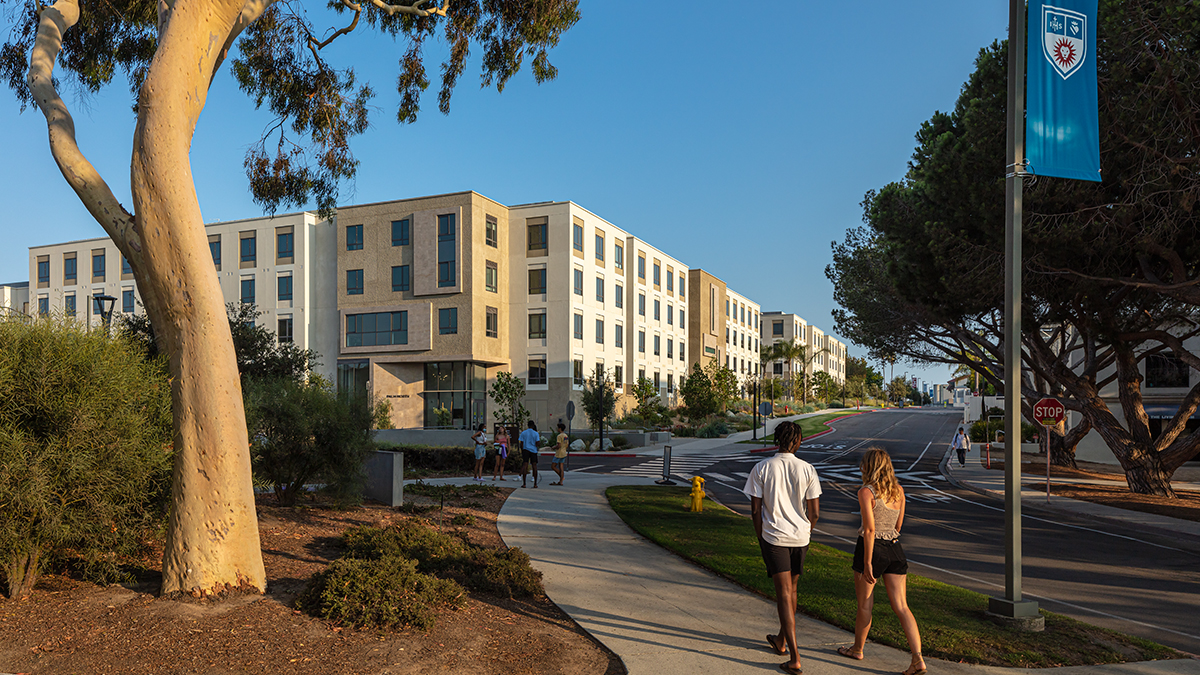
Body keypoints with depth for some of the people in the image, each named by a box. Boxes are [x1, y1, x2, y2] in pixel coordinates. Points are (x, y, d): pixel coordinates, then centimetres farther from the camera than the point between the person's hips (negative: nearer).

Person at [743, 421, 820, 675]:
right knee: (791, 589, 20)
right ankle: (781, 640, 38)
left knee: (784, 594, -1)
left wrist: (761, 539, 8)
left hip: (773, 537, -2)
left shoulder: (761, 469, -7)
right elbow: (815, 513, -3)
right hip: (800, 536, 2)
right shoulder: (807, 470, -5)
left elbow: (756, 510, -5)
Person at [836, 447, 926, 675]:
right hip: (895, 549, 5)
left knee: (865, 604, 12)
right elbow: (898, 525, 15)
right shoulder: (898, 491, 6)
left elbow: (869, 529, -19)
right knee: (901, 606, 5)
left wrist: (867, 563, -17)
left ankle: (857, 649, 30)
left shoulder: (866, 492, -14)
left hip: (872, 548, -5)